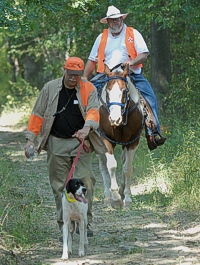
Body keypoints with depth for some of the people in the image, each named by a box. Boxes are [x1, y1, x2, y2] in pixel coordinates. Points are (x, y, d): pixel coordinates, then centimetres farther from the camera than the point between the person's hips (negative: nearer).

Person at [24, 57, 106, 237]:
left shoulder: (88, 89, 2)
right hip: (57, 144, 1)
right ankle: (64, 226, 8)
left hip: (80, 143, -1)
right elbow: (38, 114, 9)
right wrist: (31, 138, 3)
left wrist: (87, 127, -32)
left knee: (85, 183, -7)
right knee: (59, 186, 2)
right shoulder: (50, 88, 6)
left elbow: (93, 110, -13)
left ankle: (85, 224, 2)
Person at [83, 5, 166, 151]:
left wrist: (132, 62, -19)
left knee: (150, 97, -21)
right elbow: (92, 60, 17)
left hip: (132, 74, -2)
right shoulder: (102, 37, 15)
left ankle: (153, 133, -23)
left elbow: (144, 54, -1)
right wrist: (85, 78, 7)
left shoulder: (133, 34, 7)